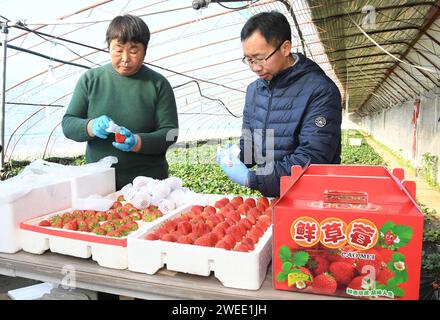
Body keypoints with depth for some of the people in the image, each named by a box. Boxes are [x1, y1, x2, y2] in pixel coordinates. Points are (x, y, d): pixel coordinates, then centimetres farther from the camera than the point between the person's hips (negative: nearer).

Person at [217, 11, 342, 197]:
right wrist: (236, 157, -3)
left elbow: (312, 159, -19)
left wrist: (251, 179, -20)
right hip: (268, 196, 6)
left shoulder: (320, 91, -13)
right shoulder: (254, 89, 8)